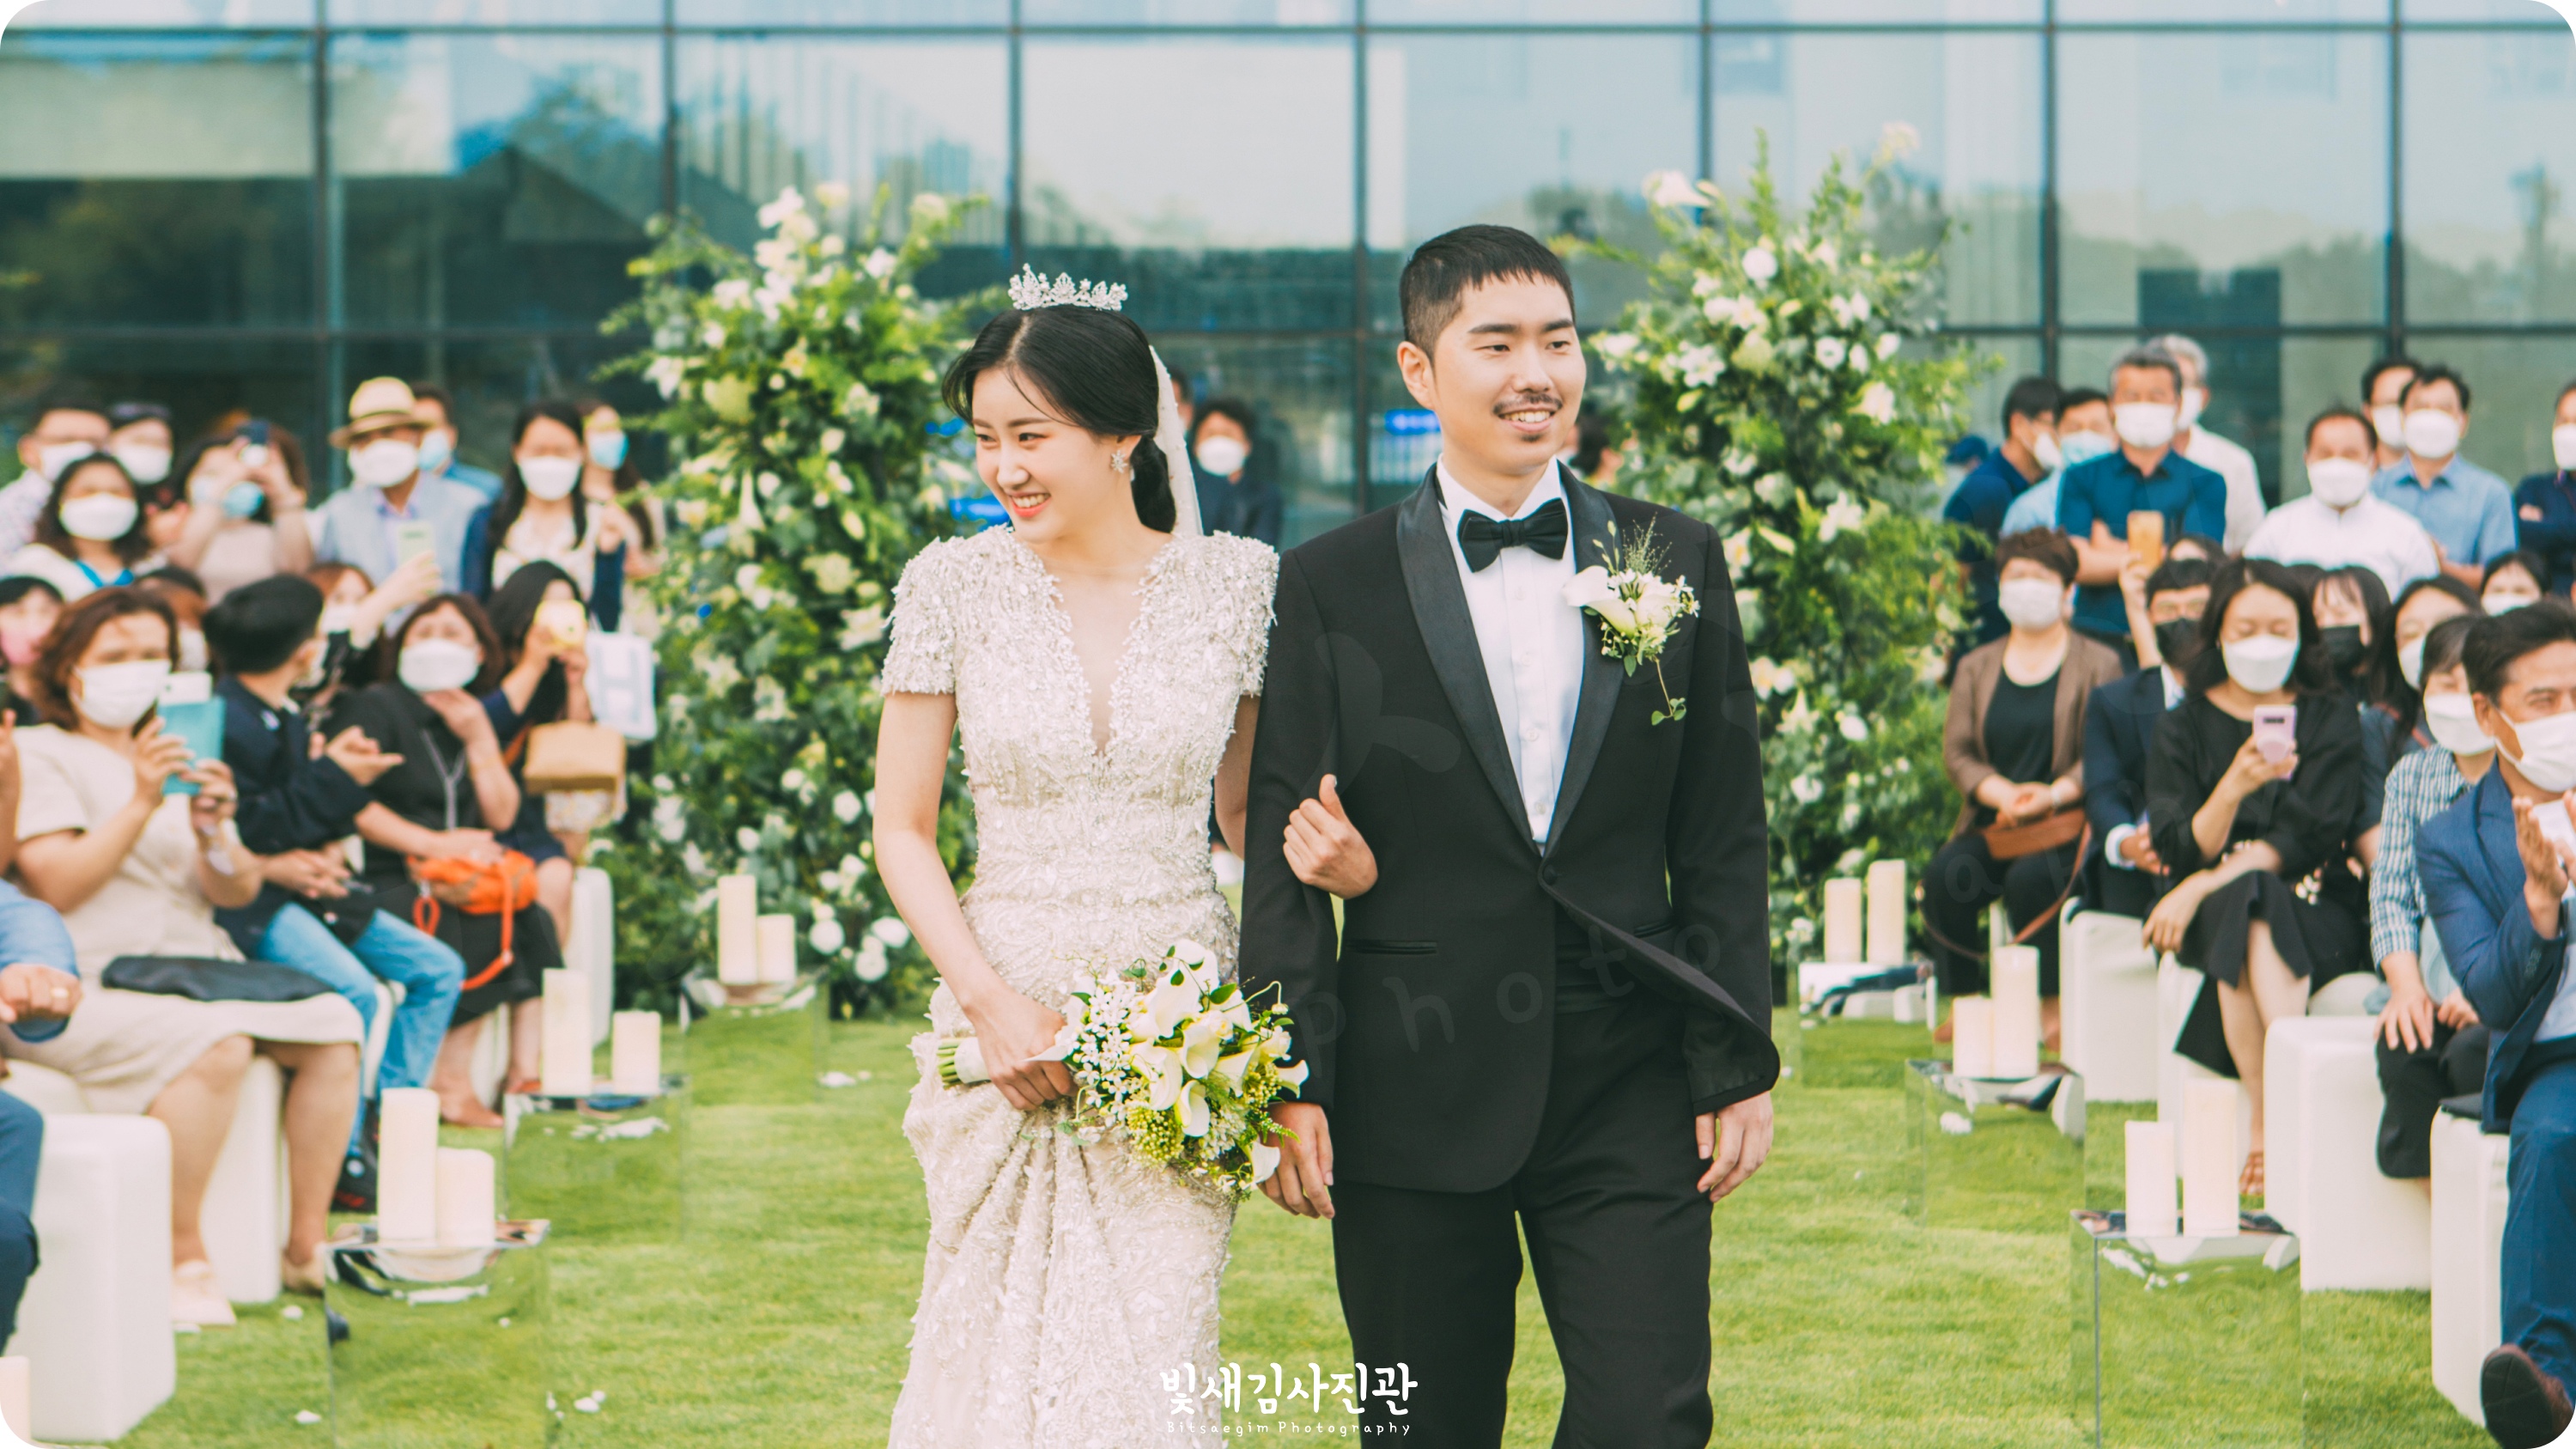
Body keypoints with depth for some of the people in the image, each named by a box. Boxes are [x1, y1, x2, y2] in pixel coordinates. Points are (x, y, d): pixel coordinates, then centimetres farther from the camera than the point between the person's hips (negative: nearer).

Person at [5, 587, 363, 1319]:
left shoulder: (179, 756, 24)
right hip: (90, 985, -7)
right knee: (214, 1043, -35)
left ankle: (307, 1244, -14)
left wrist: (213, 833, -8)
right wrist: (141, 804, -17)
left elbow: (237, 892, 13)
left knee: (332, 1025, -17)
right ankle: (181, 1262, -30)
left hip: (195, 974, 7)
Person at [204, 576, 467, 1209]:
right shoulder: (229, 722, -15)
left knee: (438, 968, 6)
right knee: (351, 986, -32)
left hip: (302, 884, 10)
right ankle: (341, 1155, -21)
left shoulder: (290, 719, 15)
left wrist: (329, 851, -1)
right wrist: (334, 777, -17)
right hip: (249, 897, -10)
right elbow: (247, 830, -20)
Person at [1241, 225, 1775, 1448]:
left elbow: (1722, 837, 8)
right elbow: (1285, 853, 0)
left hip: (1630, 1095, 1)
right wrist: (1291, 1083, -6)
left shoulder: (1680, 564, 7)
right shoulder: (1331, 587, 1)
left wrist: (1738, 1064, 3)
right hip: (1418, 1099, -1)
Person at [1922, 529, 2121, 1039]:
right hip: (1991, 823, 3)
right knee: (1947, 876, -28)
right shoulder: (1976, 668, 18)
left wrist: (2054, 794, -21)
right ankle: (1964, 1002, -19)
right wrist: (2001, 792, -13)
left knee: (2030, 877, -35)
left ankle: (2052, 1008, -24)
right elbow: (1957, 751, 7)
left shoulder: (2099, 665, 7)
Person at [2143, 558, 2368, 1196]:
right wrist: (2234, 786, -23)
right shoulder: (2184, 728, 11)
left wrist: (2204, 886, -15)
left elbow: (2312, 839, -4)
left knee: (2254, 908, -36)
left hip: (2317, 912, -1)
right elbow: (2178, 848, -3)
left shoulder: (2332, 720, 9)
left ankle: (2267, 1123, -44)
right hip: (2209, 916, 1)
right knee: (2245, 906, -36)